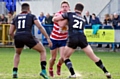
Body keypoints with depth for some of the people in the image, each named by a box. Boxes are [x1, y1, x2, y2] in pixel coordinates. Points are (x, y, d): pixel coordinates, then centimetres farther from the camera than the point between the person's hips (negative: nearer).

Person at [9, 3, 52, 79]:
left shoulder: (16, 18, 24)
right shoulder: (31, 16, 16)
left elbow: (10, 32, 20)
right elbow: (40, 27, 2)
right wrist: (48, 38, 1)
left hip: (17, 37, 3)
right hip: (27, 36, -3)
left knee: (17, 54, 34)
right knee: (43, 51, 15)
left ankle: (15, 72, 17)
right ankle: (43, 71, -2)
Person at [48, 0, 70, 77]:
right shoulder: (57, 14, -18)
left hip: (63, 39, 1)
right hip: (54, 39, -1)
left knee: (63, 57, -12)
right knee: (53, 58, 9)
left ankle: (59, 65, 24)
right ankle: (50, 69, 40)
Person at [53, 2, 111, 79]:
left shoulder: (69, 14, 12)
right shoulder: (83, 20, 24)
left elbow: (55, 19, 11)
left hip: (72, 39, -3)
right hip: (82, 38, 3)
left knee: (65, 57, 17)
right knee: (93, 57, 12)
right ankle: (106, 72, 13)